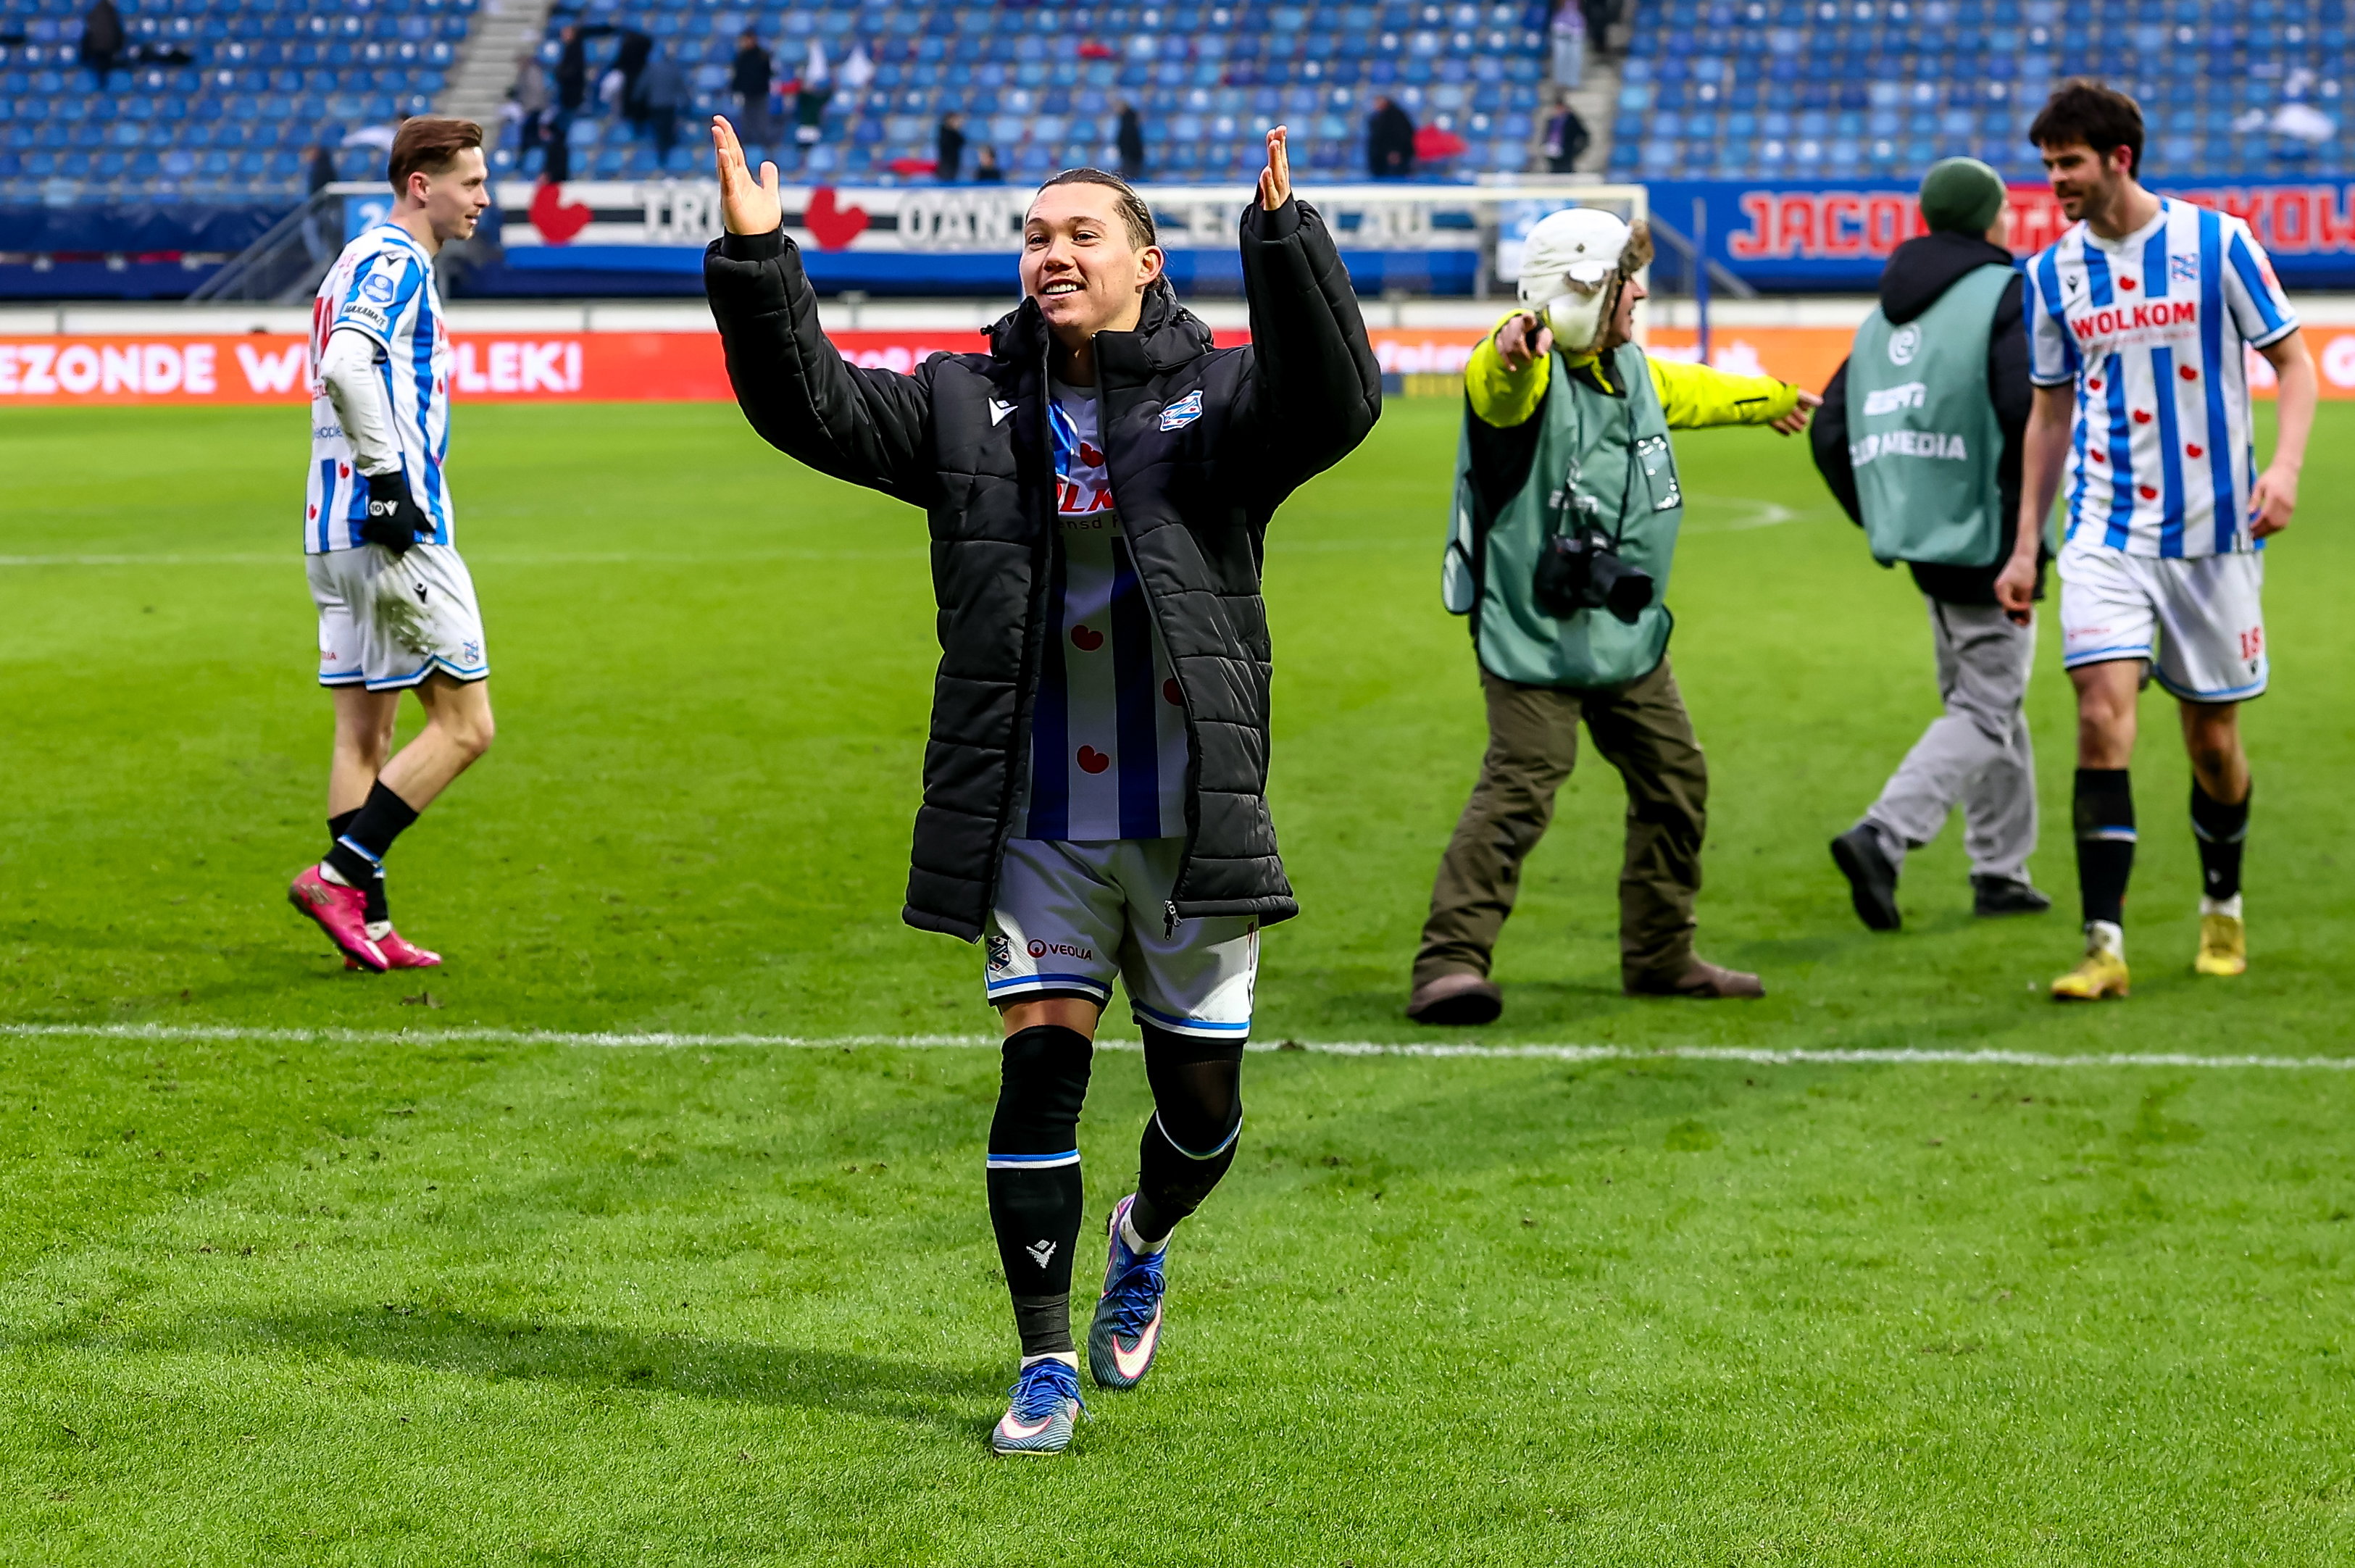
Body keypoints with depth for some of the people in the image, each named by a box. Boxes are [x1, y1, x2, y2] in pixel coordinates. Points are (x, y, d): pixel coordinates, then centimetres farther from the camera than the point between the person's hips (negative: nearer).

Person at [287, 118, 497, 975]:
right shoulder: (396, 261, -11)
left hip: (339, 528, 10)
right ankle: (341, 876, -8)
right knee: (464, 725, -5)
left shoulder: (364, 261, 20)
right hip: (395, 529, -10)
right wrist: (388, 478, -25)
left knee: (365, 728, 9)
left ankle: (368, 926, 10)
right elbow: (346, 366, -27)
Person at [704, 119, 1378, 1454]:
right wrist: (758, 263, -16)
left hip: (1194, 826, -1)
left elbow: (1335, 402, -21)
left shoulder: (1220, 398, -1)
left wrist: (1285, 241, -35)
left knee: (1202, 1097, 8)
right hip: (1038, 828, 1)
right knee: (1043, 1063, -7)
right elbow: (810, 407, -1)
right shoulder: (969, 407, 6)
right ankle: (1048, 1366, 5)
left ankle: (1143, 1244, 43)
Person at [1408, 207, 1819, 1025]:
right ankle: (1449, 964, -16)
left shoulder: (1631, 370, 12)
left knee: (1675, 781, 15)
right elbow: (1498, 390, -43)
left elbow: (1690, 392, 34)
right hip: (1534, 635, -9)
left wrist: (1773, 398, 53)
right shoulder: (1528, 376, -17)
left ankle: (1661, 957, 29)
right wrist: (1510, 356, -68)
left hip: (1628, 635, 9)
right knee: (1518, 792, -18)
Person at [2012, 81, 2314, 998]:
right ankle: (2104, 946, -16)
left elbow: (2293, 364, -1)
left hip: (2212, 531, -2)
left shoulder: (2217, 242, -6)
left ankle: (2222, 906, 34)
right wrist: (2024, 544, 11)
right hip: (2106, 533, 2)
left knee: (2212, 737, 8)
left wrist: (2284, 466, -19)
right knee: (2102, 716, -15)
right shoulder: (2053, 274, 4)